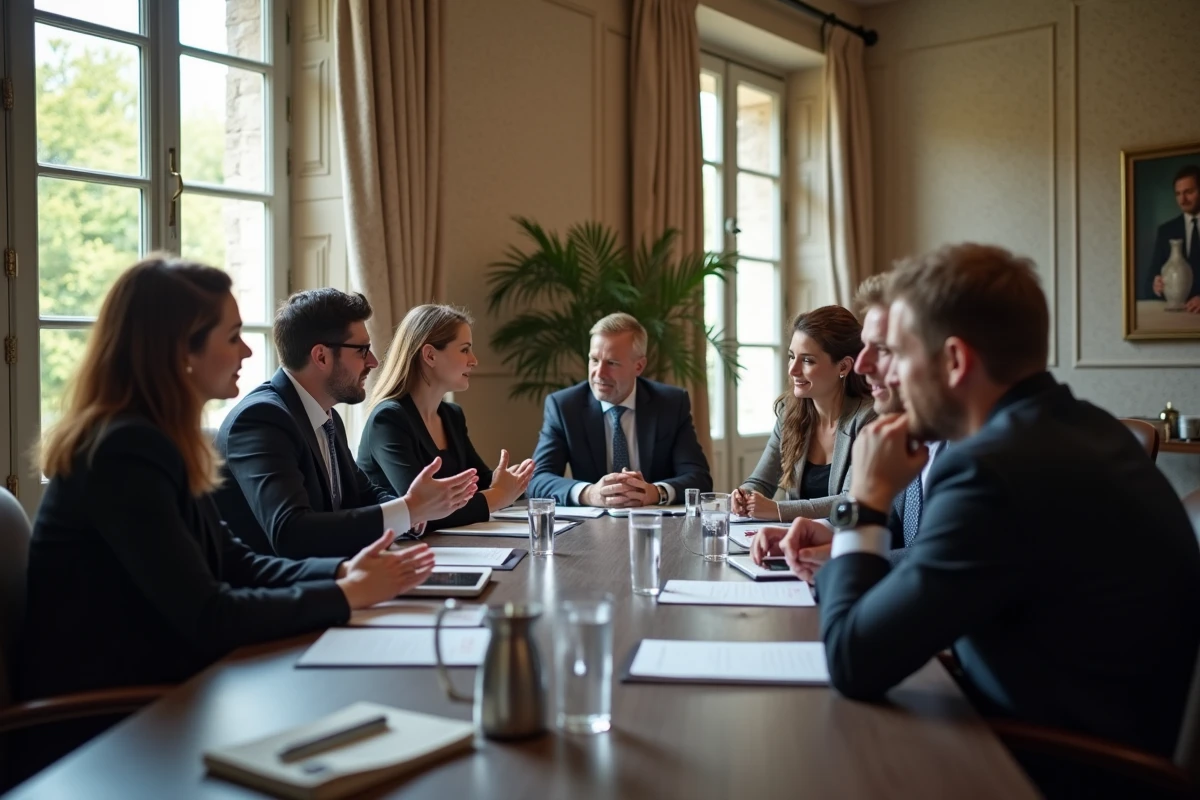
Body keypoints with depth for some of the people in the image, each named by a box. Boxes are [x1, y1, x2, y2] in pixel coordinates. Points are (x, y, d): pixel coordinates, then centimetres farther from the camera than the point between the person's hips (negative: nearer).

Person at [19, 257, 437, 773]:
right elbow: (207, 618, -26)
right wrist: (345, 594, -16)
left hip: (144, 693, 8)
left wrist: (344, 571, -7)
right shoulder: (126, 453, -23)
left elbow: (237, 564, 7)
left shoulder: (155, 443, 6)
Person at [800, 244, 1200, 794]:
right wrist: (847, 561, 5)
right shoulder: (1082, 429, 3)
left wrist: (865, 503, -13)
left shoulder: (995, 466, -27)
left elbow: (854, 664, -23)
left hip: (1075, 769, -8)